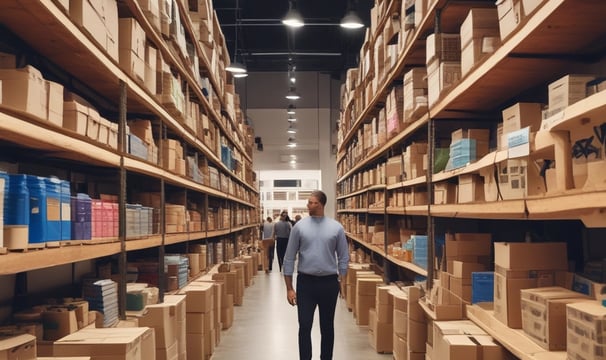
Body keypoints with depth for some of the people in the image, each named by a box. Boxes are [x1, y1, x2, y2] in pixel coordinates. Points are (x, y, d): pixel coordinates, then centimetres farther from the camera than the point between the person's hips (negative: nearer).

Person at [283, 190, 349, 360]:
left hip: (329, 283, 1)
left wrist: (341, 282, -4)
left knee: (327, 327, 13)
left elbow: (343, 257, 4)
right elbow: (289, 258, 0)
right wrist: (289, 288, -3)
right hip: (306, 282, 0)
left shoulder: (336, 227, -1)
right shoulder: (299, 226, -2)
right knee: (304, 327, 1)